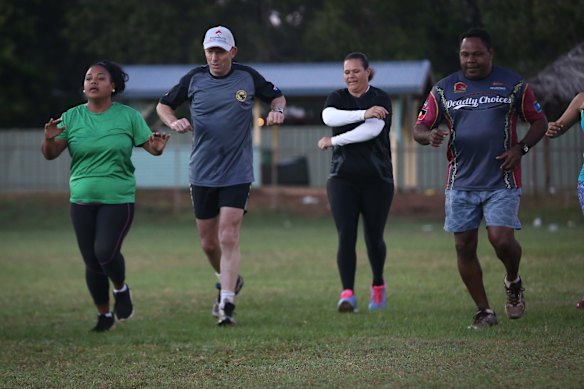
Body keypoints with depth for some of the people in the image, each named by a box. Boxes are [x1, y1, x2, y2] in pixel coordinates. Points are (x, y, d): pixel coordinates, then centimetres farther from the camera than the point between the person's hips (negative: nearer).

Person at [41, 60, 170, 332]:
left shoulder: (128, 116, 1)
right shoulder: (71, 117, 3)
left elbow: (150, 146, 2)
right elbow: (50, 154, -1)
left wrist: (157, 147, -22)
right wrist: (49, 139, -24)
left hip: (119, 198, -2)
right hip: (82, 200, 2)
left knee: (106, 252, -19)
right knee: (92, 263, 4)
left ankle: (121, 289, 12)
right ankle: (104, 314, 23)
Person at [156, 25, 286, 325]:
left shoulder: (248, 77, -1)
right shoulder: (194, 79, 1)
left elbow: (277, 96, 15)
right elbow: (163, 105, 12)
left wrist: (277, 110, -7)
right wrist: (173, 122, -9)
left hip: (237, 174, -2)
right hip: (202, 174, 2)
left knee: (228, 238, -13)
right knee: (208, 242, 9)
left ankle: (227, 304, -12)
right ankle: (229, 280, 37)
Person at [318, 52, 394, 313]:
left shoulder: (381, 99, -2)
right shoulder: (337, 98, 6)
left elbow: (372, 130, -18)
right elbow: (329, 117, -16)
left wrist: (334, 141, -14)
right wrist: (364, 113, -28)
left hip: (377, 179, -1)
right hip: (343, 179, 1)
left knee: (374, 238, 8)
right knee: (346, 237, -12)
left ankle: (378, 286, 33)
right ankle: (347, 294, -18)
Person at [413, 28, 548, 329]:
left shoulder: (513, 84, 3)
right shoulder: (444, 89, 7)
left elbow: (539, 122, 11)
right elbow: (419, 128, 8)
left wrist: (520, 148, -6)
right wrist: (430, 136, -16)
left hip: (502, 181, -2)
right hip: (460, 183, 3)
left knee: (501, 239, -16)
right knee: (464, 246, 1)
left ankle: (513, 282, 17)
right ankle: (484, 312, 13)